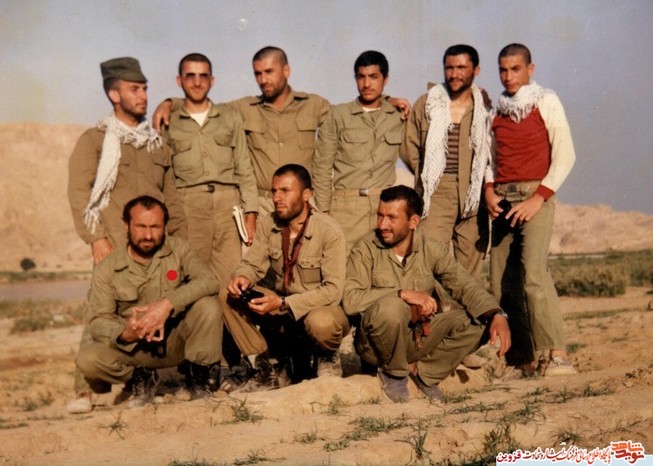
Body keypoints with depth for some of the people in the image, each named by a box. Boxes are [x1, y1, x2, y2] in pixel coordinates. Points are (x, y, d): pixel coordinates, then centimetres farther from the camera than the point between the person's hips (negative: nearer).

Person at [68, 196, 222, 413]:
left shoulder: (178, 249, -7)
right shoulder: (107, 269, -7)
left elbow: (208, 281, -21)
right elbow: (98, 320, -10)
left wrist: (168, 304, -35)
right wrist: (124, 334, -32)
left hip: (177, 340, 0)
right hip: (133, 347, 0)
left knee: (208, 306, -27)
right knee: (88, 359, -27)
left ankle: (199, 379, -7)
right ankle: (140, 378, 4)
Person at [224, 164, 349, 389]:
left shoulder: (329, 231, -20)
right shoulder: (267, 225, -4)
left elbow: (333, 289, -23)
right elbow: (252, 264, 2)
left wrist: (283, 304, -32)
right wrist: (242, 276, -24)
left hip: (321, 306, -5)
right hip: (281, 306, 5)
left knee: (320, 322, -40)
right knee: (231, 298, -14)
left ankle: (327, 356, 0)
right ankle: (269, 362, 0)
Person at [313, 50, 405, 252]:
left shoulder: (399, 117, 11)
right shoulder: (337, 115, 5)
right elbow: (322, 166, 4)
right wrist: (323, 211, 1)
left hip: (385, 206, 2)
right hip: (345, 205, -1)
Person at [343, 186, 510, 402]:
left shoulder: (431, 249, 0)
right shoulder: (366, 249, -10)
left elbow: (465, 285, -6)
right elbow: (350, 299, -22)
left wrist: (497, 315, -24)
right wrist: (404, 294, -29)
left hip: (420, 336, 4)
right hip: (377, 342, -3)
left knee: (475, 320, -15)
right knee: (392, 306, -35)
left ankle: (419, 370, -4)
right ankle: (393, 371, -8)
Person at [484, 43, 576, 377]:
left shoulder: (546, 102, 2)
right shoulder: (496, 109, 16)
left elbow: (565, 154, -3)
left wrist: (539, 198, -12)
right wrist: (489, 189, 1)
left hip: (535, 193, -5)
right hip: (502, 198, 5)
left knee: (533, 271, -21)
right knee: (501, 279, -1)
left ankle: (554, 354, -20)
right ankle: (521, 357, 6)